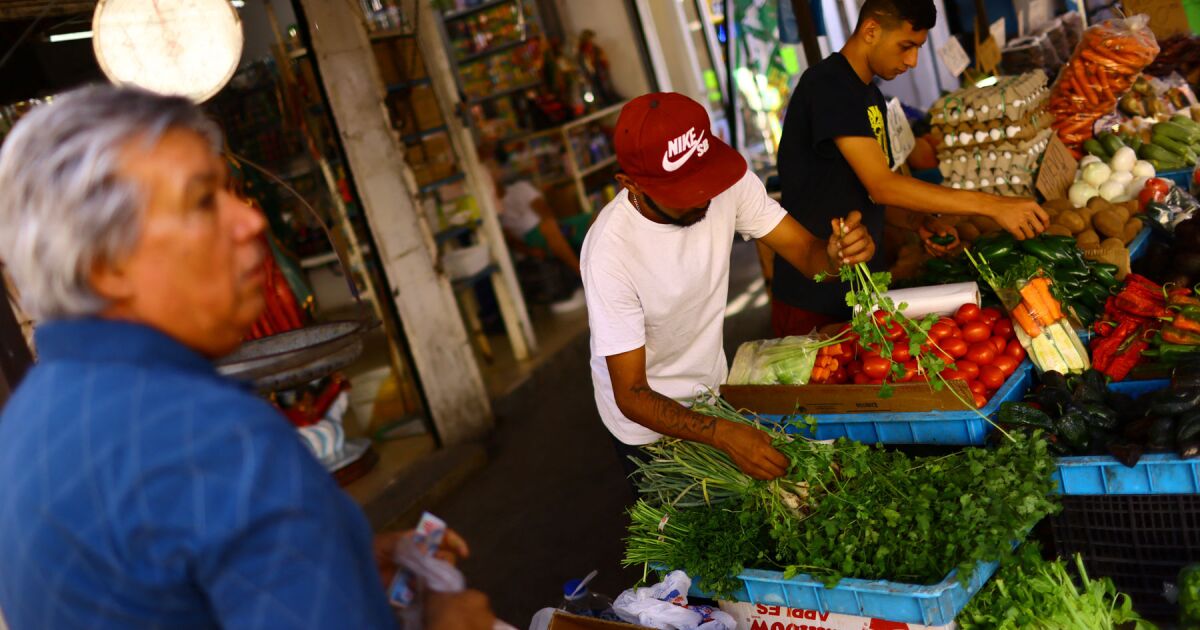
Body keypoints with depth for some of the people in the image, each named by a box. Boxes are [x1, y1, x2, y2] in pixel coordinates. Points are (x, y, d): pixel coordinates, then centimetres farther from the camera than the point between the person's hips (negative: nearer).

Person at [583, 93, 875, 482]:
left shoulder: (728, 182, -22)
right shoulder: (611, 251, -34)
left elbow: (807, 252, -16)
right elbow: (631, 395, -29)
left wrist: (838, 253, -40)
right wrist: (723, 434, -43)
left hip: (712, 389, 5)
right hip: (648, 423, -5)